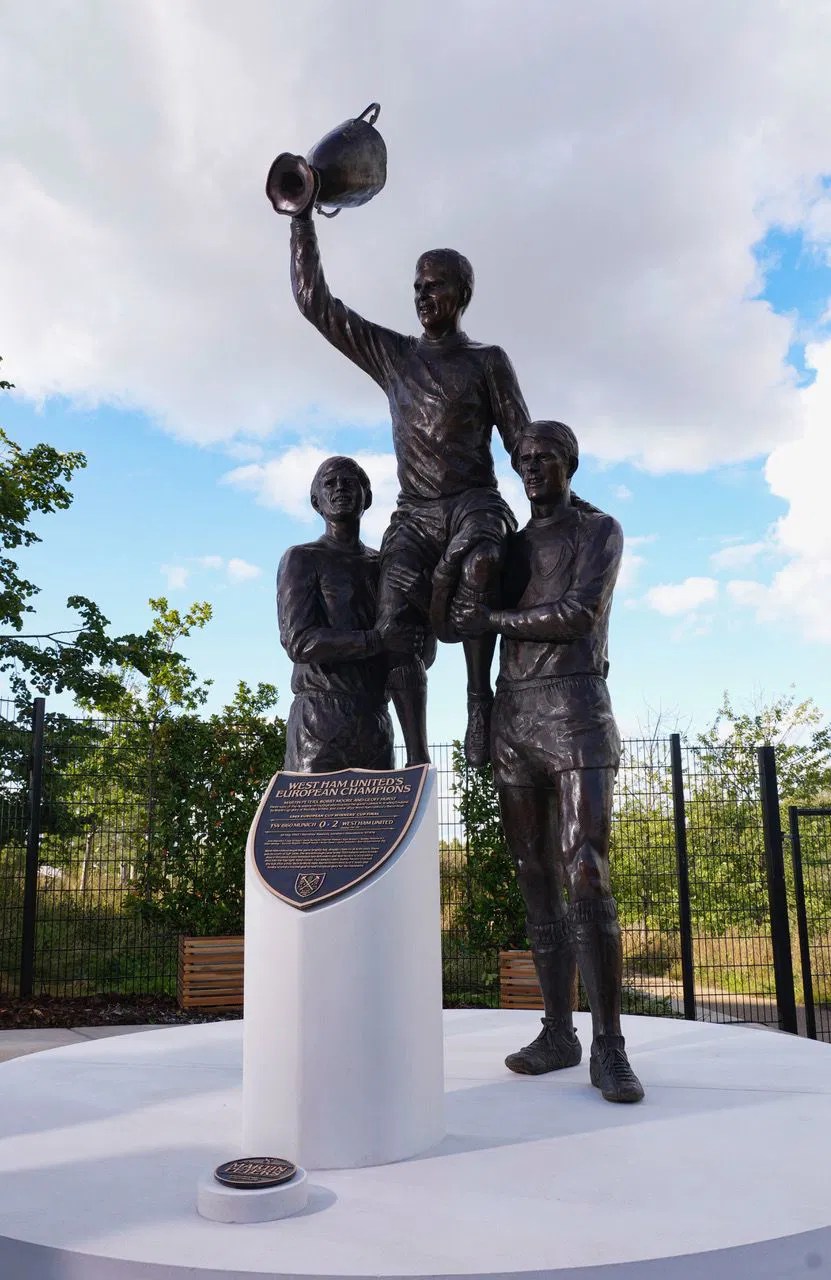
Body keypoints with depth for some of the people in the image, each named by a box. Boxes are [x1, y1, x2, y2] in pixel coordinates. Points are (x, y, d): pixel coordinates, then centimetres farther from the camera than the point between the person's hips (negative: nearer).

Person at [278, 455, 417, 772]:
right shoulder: (302, 559, 5)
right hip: (321, 719, -5)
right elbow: (298, 641, -10)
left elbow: (422, 651, 21)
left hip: (376, 720, 5)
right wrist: (378, 639, -15)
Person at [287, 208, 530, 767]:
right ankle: (416, 757, -22)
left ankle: (480, 695, -26)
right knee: (396, 623, -20)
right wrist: (302, 217, 11)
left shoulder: (487, 361, 11)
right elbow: (314, 300, 17)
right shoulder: (392, 355, 19)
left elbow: (524, 442, 5)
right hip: (414, 515, 3)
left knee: (480, 563, -39)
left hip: (474, 502, -2)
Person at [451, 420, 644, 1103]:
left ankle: (609, 1048, -11)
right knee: (538, 883, 4)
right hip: (512, 722, 6)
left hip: (578, 714, -6)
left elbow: (580, 616, -12)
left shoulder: (603, 530, 4)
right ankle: (559, 1033, 11)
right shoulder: (509, 547, 23)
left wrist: (492, 620, -8)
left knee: (588, 878, -17)